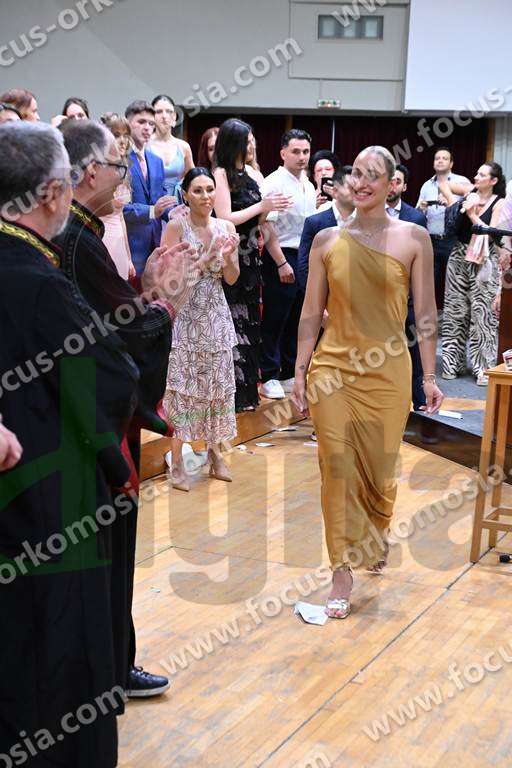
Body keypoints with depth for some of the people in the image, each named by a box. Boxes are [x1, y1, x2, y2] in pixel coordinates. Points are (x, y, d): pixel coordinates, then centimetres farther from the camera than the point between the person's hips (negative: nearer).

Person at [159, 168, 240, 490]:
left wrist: (229, 257, -13)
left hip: (216, 315, 4)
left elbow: (232, 279, 6)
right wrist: (208, 257, -20)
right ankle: (177, 461, 5)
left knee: (217, 382, 8)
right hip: (184, 315, -4)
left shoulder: (226, 227, 5)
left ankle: (215, 452, 21)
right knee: (182, 384, -2)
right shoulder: (176, 227, -7)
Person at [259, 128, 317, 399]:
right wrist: (282, 263, -17)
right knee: (274, 320, 0)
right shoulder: (274, 183, -10)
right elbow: (267, 227, -15)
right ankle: (269, 377, 10)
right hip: (281, 257, -7)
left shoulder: (309, 186, 13)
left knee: (297, 319, 13)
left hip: (306, 258, 7)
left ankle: (289, 374, 23)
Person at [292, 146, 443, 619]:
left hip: (387, 371, 0)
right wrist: (300, 372, 3)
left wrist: (430, 376, -2)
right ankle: (343, 572, 9)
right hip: (333, 367, 1)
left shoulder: (413, 238, 0)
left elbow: (426, 313, 1)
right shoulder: (327, 239, 3)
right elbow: (311, 312, 6)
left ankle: (376, 538, 41)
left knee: (380, 468, 9)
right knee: (338, 467, -2)